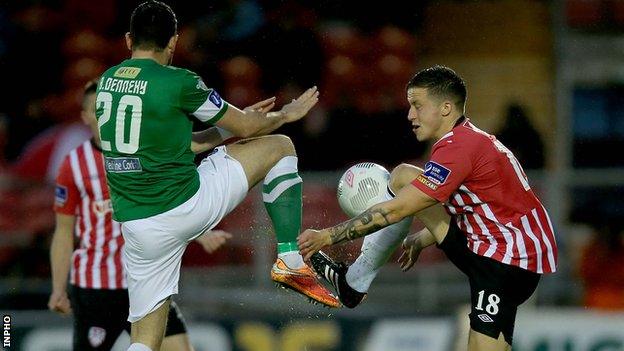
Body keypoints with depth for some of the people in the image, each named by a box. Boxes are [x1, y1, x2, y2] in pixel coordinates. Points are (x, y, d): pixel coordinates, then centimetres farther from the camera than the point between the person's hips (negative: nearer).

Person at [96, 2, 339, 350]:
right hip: (185, 203, -5)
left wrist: (233, 118, 31)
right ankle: (291, 262, 7)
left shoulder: (107, 80, 11)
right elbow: (246, 128, 4)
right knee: (280, 147, 12)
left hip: (136, 226, 5)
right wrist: (286, 114, 25)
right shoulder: (177, 82, -8)